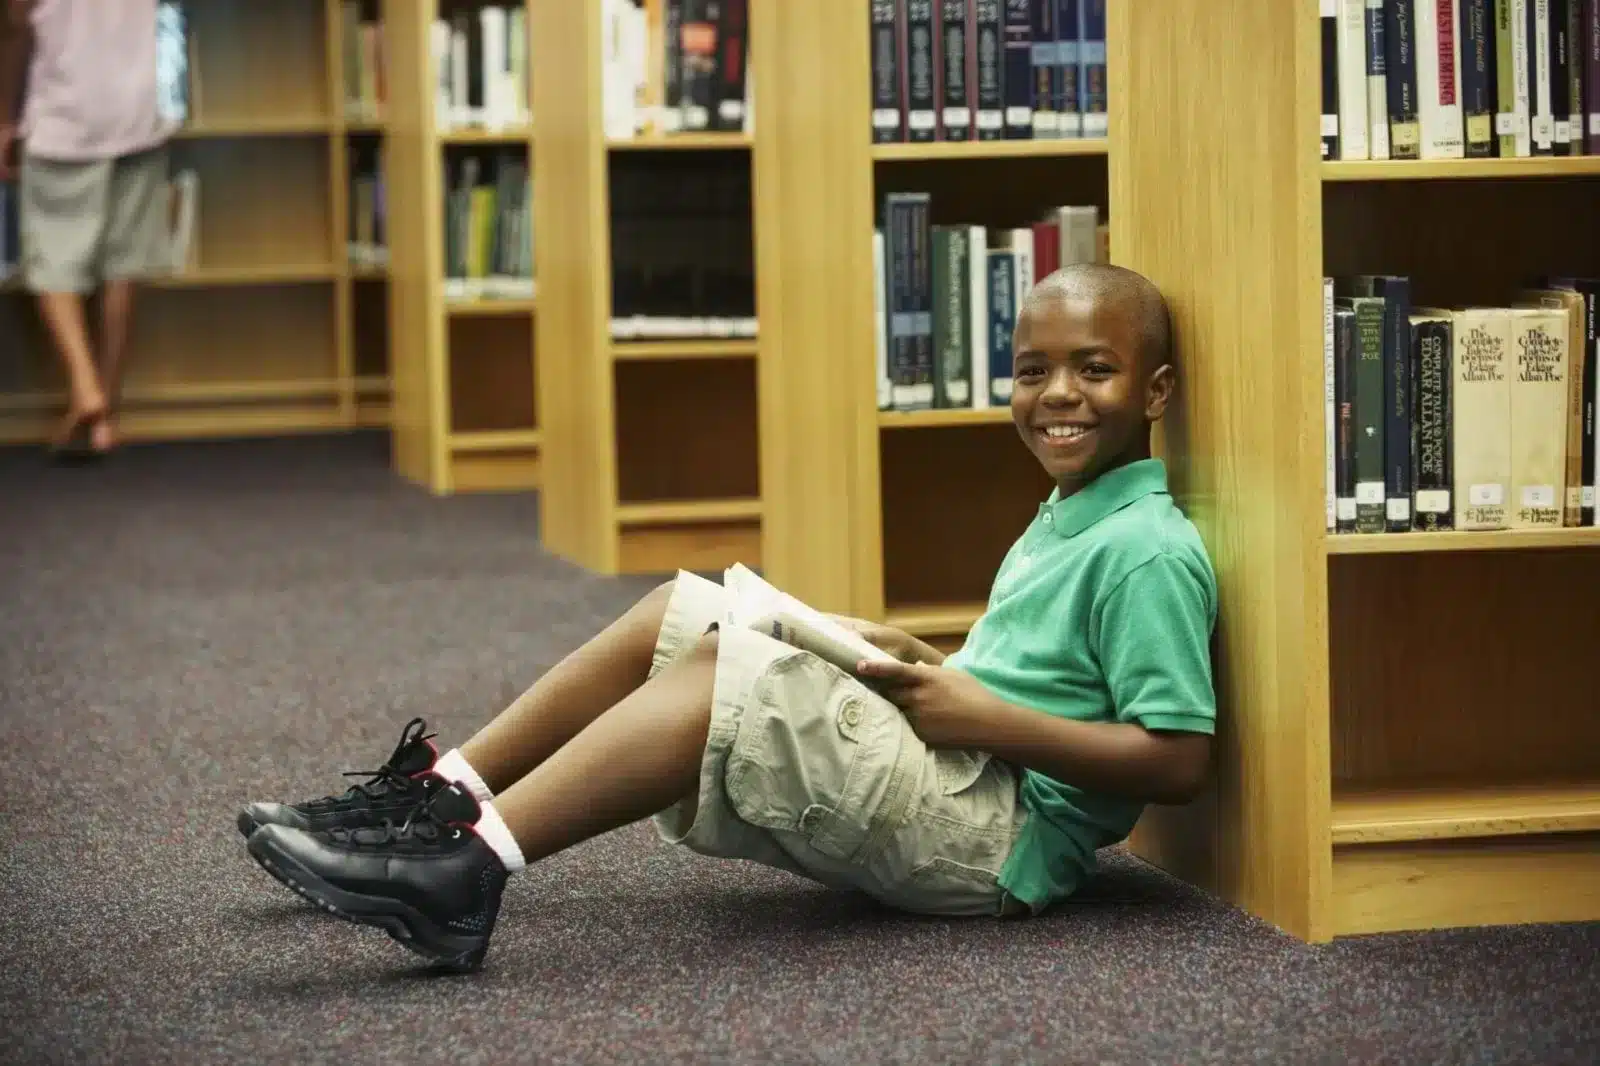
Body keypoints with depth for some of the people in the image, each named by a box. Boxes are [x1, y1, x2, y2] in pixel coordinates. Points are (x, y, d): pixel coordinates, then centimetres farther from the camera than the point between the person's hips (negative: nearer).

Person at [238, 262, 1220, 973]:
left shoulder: (1149, 554, -12)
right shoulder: (1061, 522, 18)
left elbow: (1179, 761, -19)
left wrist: (985, 718, -19)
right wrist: (925, 670, 5)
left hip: (999, 837, -10)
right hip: (950, 789, 10)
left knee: (731, 675, -27)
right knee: (679, 616, 4)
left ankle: (471, 864, -34)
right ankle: (432, 800, -1)